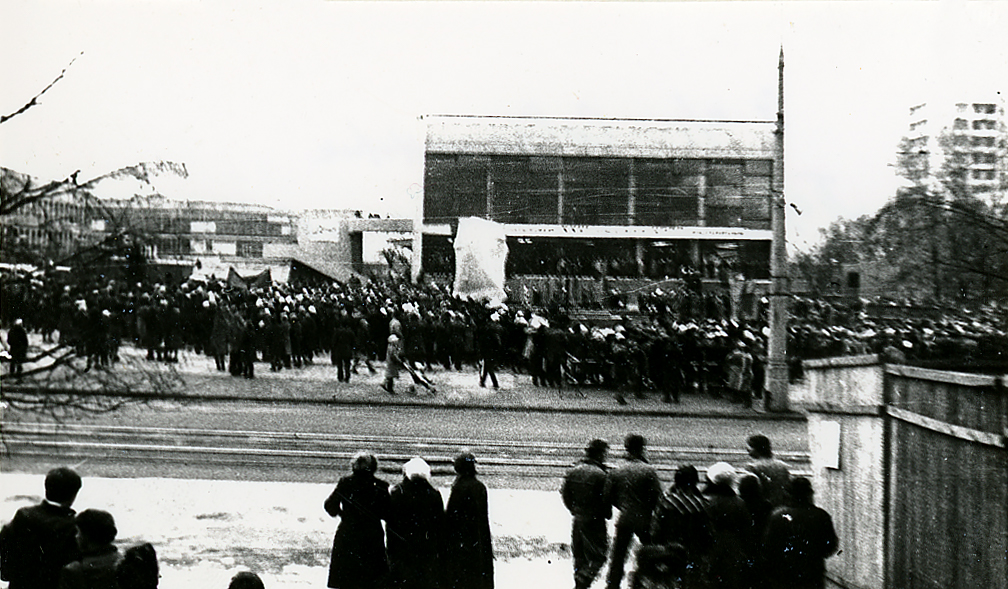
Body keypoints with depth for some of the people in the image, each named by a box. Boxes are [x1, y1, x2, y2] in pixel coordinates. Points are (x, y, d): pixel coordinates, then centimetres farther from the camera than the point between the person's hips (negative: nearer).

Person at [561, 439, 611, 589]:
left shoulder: (574, 471, 2)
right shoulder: (600, 475, -18)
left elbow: (564, 492, 8)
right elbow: (606, 498, -17)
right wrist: (607, 514, 1)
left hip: (577, 519, 7)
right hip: (594, 521, -7)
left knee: (579, 556, 19)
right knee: (598, 556, 2)